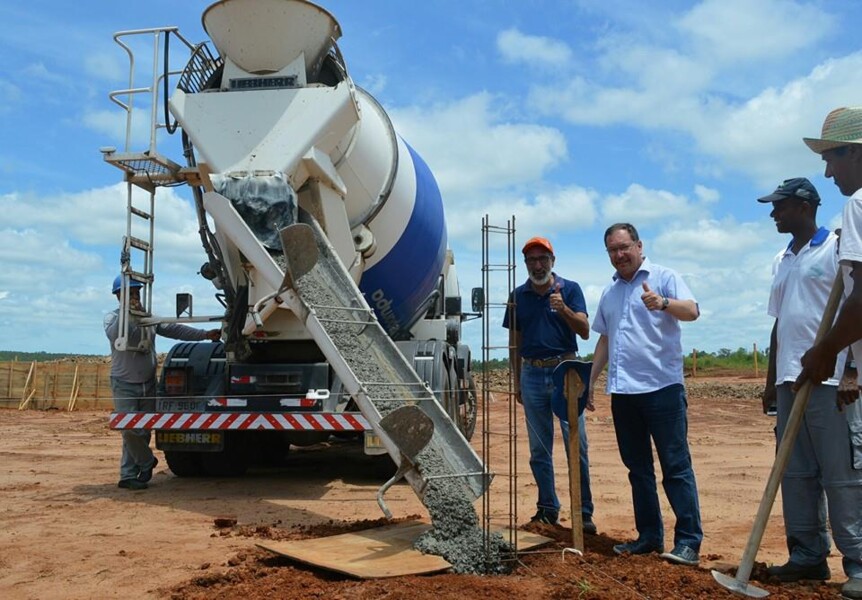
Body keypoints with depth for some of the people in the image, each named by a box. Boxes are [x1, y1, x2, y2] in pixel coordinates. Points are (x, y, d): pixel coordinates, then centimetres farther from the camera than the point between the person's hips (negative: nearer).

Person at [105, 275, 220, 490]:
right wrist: (128, 312, -28)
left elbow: (175, 330, 6)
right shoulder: (112, 317, -4)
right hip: (124, 384, -4)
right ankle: (147, 461, 10)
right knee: (130, 429, -15)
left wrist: (205, 334, -1)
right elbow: (113, 335, -26)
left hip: (148, 384, 5)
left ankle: (128, 476, 17)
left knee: (143, 432, 6)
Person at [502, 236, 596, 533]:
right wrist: (517, 382, 11)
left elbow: (585, 331, -6)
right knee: (539, 449, 7)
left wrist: (564, 310, -23)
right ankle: (547, 509, 16)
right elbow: (514, 342, 13)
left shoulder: (570, 289, 2)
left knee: (577, 445, -5)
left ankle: (584, 513, 1)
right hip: (533, 375, 3)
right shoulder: (518, 296, 9)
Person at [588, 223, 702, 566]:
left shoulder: (663, 278, -2)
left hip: (661, 386, -7)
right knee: (638, 468, 12)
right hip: (622, 391, 7)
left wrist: (662, 303, -36)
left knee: (676, 466, -4)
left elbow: (692, 311, -17)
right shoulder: (610, 292, 18)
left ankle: (688, 541, 0)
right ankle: (649, 536, 21)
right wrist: (592, 379, 18)